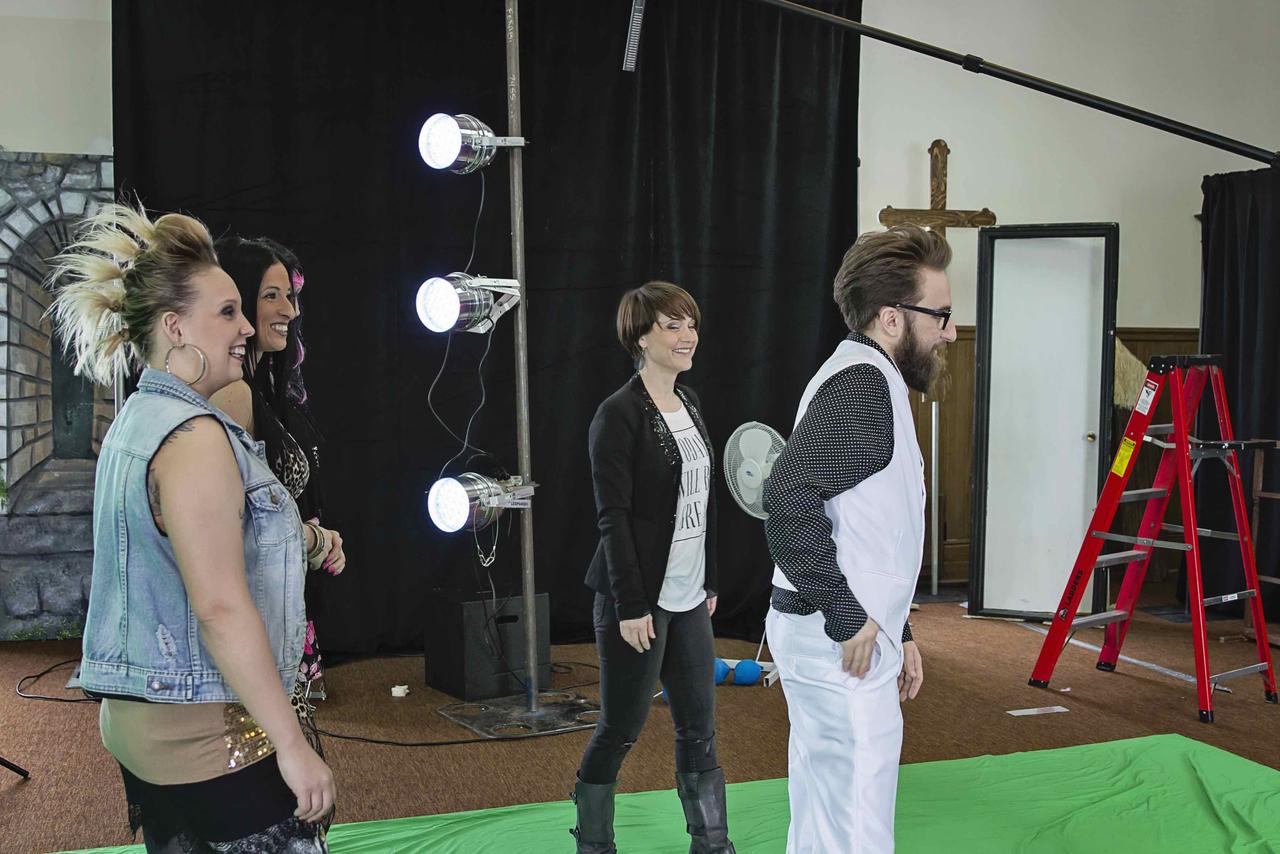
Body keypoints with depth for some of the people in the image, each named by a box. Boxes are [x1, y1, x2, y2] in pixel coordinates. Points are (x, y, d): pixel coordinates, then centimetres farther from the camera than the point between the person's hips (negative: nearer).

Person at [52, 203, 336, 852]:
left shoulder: (137, 421, 13)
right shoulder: (195, 438, -18)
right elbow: (221, 607, -24)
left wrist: (292, 542, 25)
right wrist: (293, 746, -22)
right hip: (207, 736, -10)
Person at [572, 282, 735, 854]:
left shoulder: (688, 404, 11)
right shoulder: (619, 415, -13)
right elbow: (613, 518, -16)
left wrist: (709, 583, 15)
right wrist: (630, 607, -18)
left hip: (688, 599, 8)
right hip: (639, 601, -7)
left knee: (699, 729, 11)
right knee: (619, 731, 4)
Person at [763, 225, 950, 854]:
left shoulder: (861, 379, 17)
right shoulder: (863, 383, -16)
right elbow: (788, 499, -29)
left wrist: (900, 631, 22)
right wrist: (848, 618, -21)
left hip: (840, 633, 10)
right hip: (844, 643, -10)